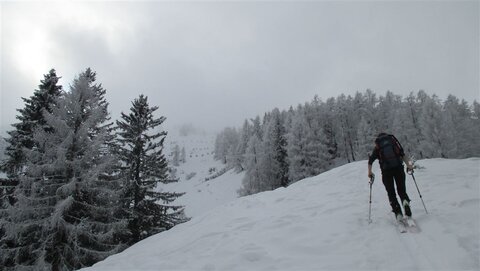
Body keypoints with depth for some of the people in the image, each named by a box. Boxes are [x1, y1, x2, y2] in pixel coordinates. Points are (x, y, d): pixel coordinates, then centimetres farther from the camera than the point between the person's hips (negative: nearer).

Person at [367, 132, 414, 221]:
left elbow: (370, 161, 7)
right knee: (402, 190, 11)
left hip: (386, 171, -1)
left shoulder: (377, 147, 13)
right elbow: (403, 154, 3)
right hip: (398, 168, 1)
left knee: (391, 193, 8)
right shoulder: (393, 141, 14)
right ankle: (405, 202, -16)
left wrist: (369, 172, 16)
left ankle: (397, 212, -4)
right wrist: (408, 165, 4)